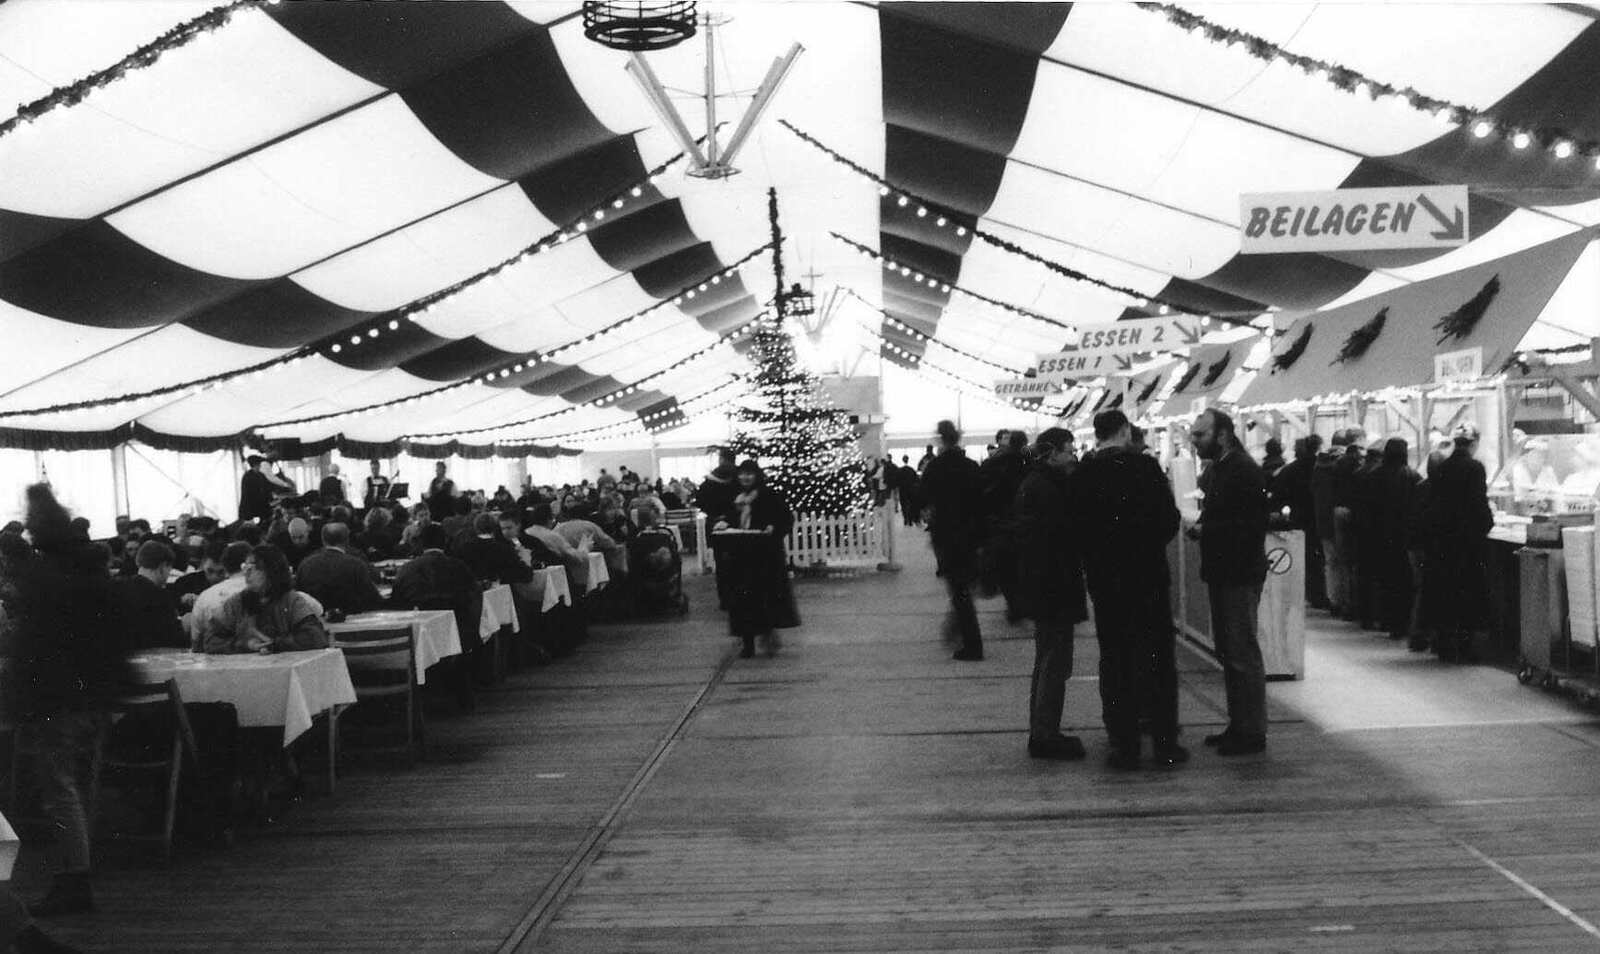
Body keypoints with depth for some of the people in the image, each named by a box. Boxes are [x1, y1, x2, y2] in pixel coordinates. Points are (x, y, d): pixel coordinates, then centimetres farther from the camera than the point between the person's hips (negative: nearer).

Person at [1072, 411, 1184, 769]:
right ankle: (1164, 743, 10)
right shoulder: (1145, 466, -9)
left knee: (1114, 662, 8)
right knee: (1157, 659, 7)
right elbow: (1169, 519, -8)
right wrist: (1152, 545, 11)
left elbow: (1076, 527, 0)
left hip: (1103, 579, 2)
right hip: (1147, 575, -2)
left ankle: (1124, 746, 9)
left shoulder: (1081, 474, -3)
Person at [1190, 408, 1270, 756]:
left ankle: (1253, 733, 3)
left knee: (1243, 652, -4)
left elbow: (1254, 523, -21)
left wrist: (1206, 529, -18)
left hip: (1240, 574, -10)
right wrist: (1197, 524, -1)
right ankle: (1238, 725, 23)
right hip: (1220, 572, 10)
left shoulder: (1244, 470, -15)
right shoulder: (1214, 470, 15)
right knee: (1228, 652, 14)